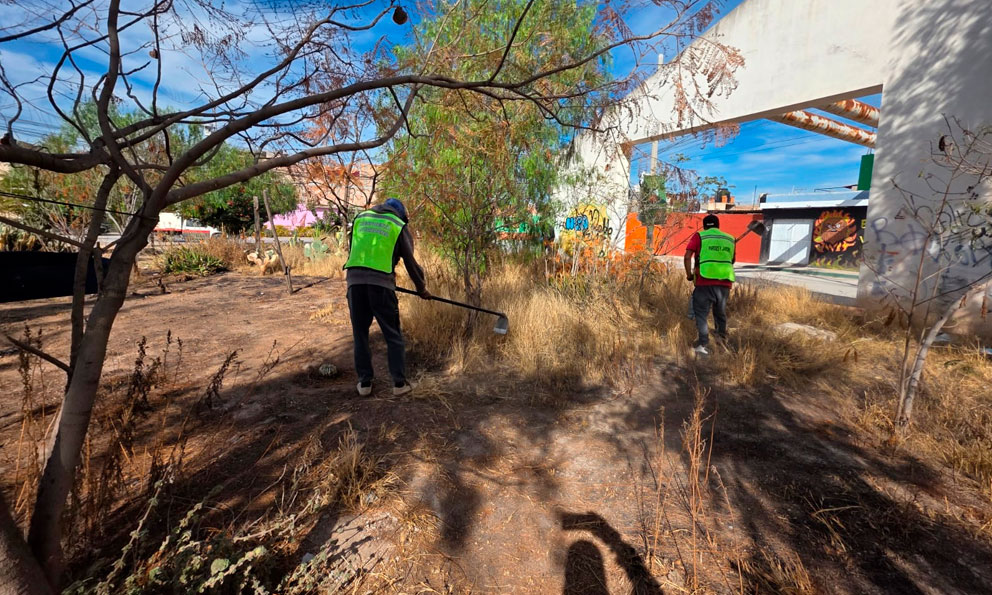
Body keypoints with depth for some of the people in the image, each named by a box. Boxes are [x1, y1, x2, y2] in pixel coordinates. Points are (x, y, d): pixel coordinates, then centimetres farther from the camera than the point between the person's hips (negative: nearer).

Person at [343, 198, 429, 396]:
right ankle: (399, 383, 11)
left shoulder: (359, 218, 21)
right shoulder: (400, 227, 11)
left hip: (355, 281, 3)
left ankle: (364, 383, 18)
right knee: (393, 335, 8)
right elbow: (410, 261, 9)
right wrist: (422, 288, 20)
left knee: (360, 334, 13)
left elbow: (352, 251, 24)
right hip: (381, 283, -3)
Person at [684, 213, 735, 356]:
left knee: (701, 313, 2)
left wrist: (689, 274, 2)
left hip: (705, 282, -4)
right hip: (725, 283, 4)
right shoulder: (730, 239, 16)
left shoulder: (699, 236, 3)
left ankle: (703, 343, -9)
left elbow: (687, 256, -7)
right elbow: (732, 261, 21)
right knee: (720, 313, 19)